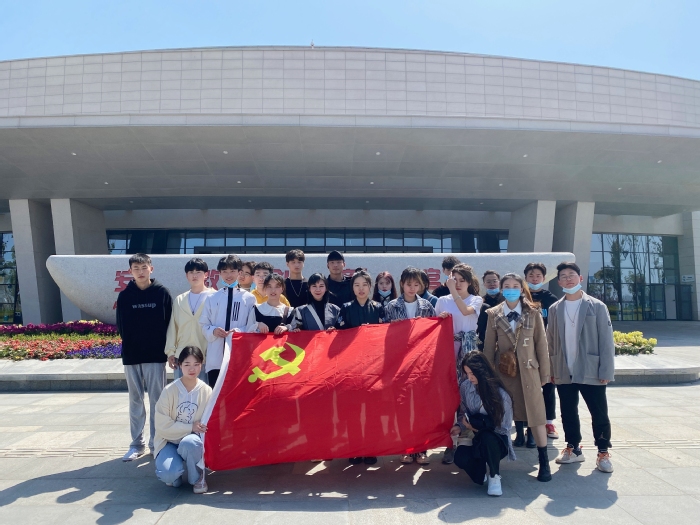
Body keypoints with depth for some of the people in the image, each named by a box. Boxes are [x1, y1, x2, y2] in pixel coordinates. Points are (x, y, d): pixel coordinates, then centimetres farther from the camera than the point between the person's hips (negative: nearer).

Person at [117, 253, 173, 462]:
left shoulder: (162, 293, -1)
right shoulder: (124, 295, 4)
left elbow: (169, 322, -1)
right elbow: (121, 325, 6)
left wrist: (167, 348, -5)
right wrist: (130, 345, 0)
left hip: (156, 355, -2)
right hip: (131, 356, 2)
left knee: (156, 401, 4)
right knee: (135, 401, 11)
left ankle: (156, 443, 14)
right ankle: (137, 444, 21)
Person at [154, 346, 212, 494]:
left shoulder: (206, 391, -6)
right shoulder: (170, 390, -11)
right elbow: (162, 425, -12)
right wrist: (190, 427, -20)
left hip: (193, 440, 1)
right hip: (169, 440, 0)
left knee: (189, 443, -36)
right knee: (168, 474, -30)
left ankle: (197, 477, -5)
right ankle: (174, 473, 11)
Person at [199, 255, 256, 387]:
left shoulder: (248, 298, 2)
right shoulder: (212, 298, 7)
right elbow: (203, 324, 9)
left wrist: (240, 331, -16)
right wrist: (213, 331, -10)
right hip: (216, 355, 2)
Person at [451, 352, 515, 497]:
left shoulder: (500, 394, -18)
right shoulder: (465, 387, -7)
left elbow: (504, 428, -12)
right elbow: (463, 414, 6)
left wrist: (476, 426, -19)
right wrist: (459, 426, -15)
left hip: (497, 442, -3)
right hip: (478, 441, 4)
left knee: (486, 437, -39)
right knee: (460, 456, -29)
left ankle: (494, 477, -10)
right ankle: (481, 471, 9)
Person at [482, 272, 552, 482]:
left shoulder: (533, 313, 1)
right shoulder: (493, 314, 2)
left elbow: (541, 344, 3)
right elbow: (489, 347, 3)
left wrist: (544, 373, 2)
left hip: (528, 372, 0)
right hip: (503, 371, 1)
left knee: (536, 418, 3)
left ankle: (544, 463, 14)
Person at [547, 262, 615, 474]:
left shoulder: (597, 307, -3)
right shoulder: (554, 309, 6)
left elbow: (606, 341, -5)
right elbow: (550, 342, 7)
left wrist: (606, 371, -10)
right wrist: (551, 369, 2)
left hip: (592, 372, -3)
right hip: (564, 373, 3)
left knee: (599, 415, 7)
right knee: (568, 414, 12)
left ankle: (603, 452, 22)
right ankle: (573, 448, 28)